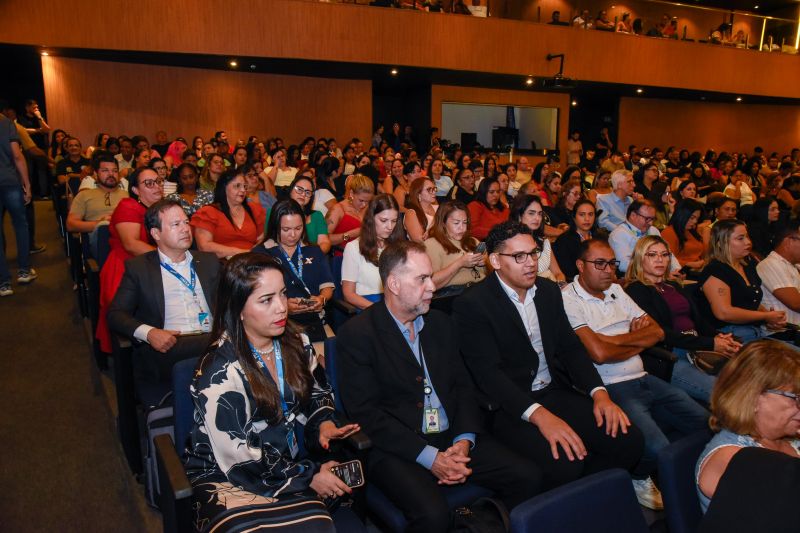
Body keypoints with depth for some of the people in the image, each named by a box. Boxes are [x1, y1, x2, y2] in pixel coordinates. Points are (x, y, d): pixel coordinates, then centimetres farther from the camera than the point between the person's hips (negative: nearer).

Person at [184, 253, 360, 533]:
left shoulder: (295, 342, -1)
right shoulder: (220, 371, -17)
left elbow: (317, 391, 17)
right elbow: (236, 457, -15)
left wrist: (324, 422, -4)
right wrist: (309, 476, -11)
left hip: (287, 462, 5)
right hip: (228, 477, -5)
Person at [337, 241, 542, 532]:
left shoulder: (440, 323, 11)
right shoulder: (356, 333, -8)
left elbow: (463, 386, 12)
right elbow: (365, 411, -13)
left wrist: (464, 441, -6)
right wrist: (429, 457, -17)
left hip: (454, 439, 6)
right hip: (397, 448, -5)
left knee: (529, 477, -9)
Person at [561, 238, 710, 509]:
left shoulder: (616, 290, 15)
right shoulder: (568, 300, -10)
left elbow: (657, 332, 15)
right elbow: (598, 353, -19)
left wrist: (620, 340, -4)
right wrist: (637, 339, 0)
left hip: (644, 379, 8)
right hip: (612, 388, -8)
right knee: (656, 447, -26)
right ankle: (638, 479, 7)